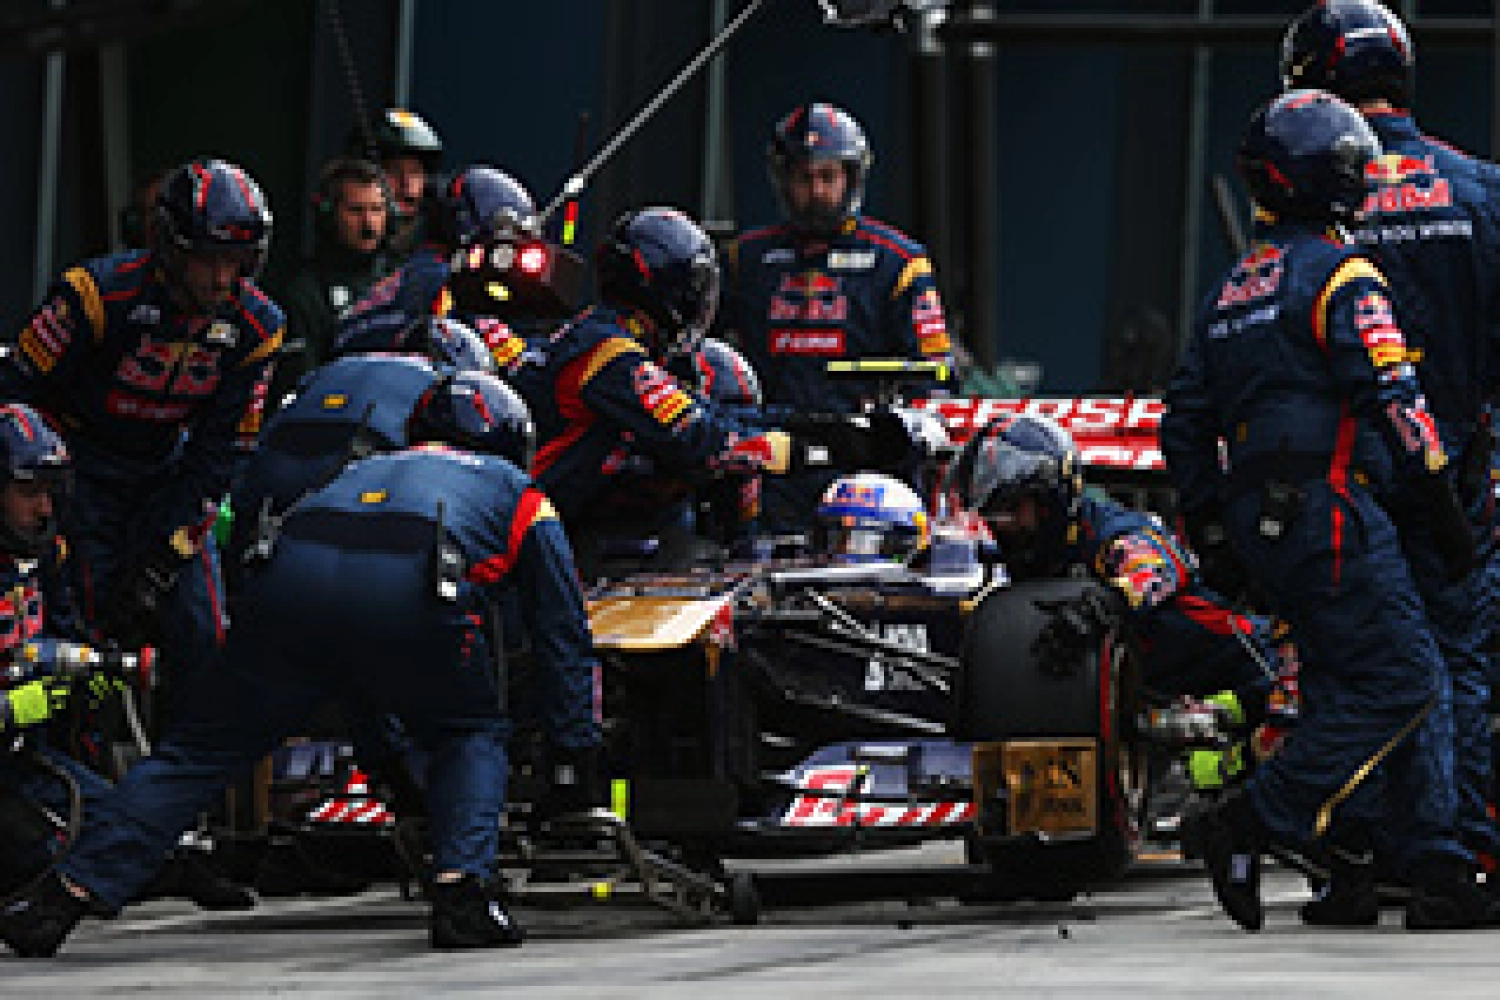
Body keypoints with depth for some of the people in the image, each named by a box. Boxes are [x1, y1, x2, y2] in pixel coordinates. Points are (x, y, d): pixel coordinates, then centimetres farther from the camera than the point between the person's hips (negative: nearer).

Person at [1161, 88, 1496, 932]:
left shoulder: (1237, 289, 19)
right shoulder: (1341, 274, -8)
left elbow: (1187, 423, 21)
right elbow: (1390, 397, -15)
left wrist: (1213, 532, 25)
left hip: (1258, 518, 9)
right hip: (1329, 507, -9)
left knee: (1367, 683, 10)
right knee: (1398, 681, -9)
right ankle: (1250, 826, -15)